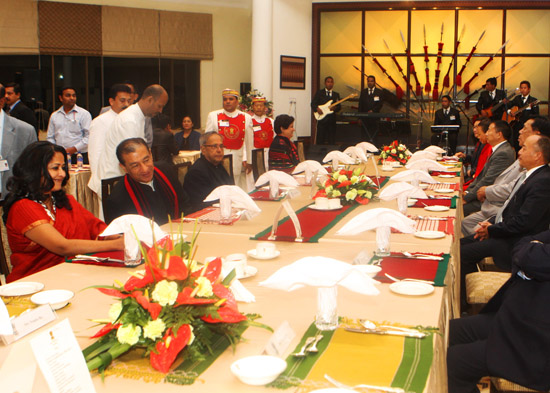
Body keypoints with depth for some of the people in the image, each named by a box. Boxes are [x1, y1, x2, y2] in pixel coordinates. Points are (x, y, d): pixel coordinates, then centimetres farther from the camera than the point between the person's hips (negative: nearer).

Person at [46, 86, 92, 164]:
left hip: (79, 157, -3)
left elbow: (89, 137, -4)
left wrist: (74, 149, -12)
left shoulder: (84, 114, 5)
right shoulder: (54, 115, 18)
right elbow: (50, 137, 19)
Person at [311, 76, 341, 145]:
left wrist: (335, 108, -11)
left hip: (332, 120, 2)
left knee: (332, 141, 1)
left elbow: (339, 107, 11)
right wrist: (317, 109, -14)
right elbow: (313, 104, 4)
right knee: (320, 140, -3)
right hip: (321, 119, -2)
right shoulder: (319, 93, 8)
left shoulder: (336, 95, 15)